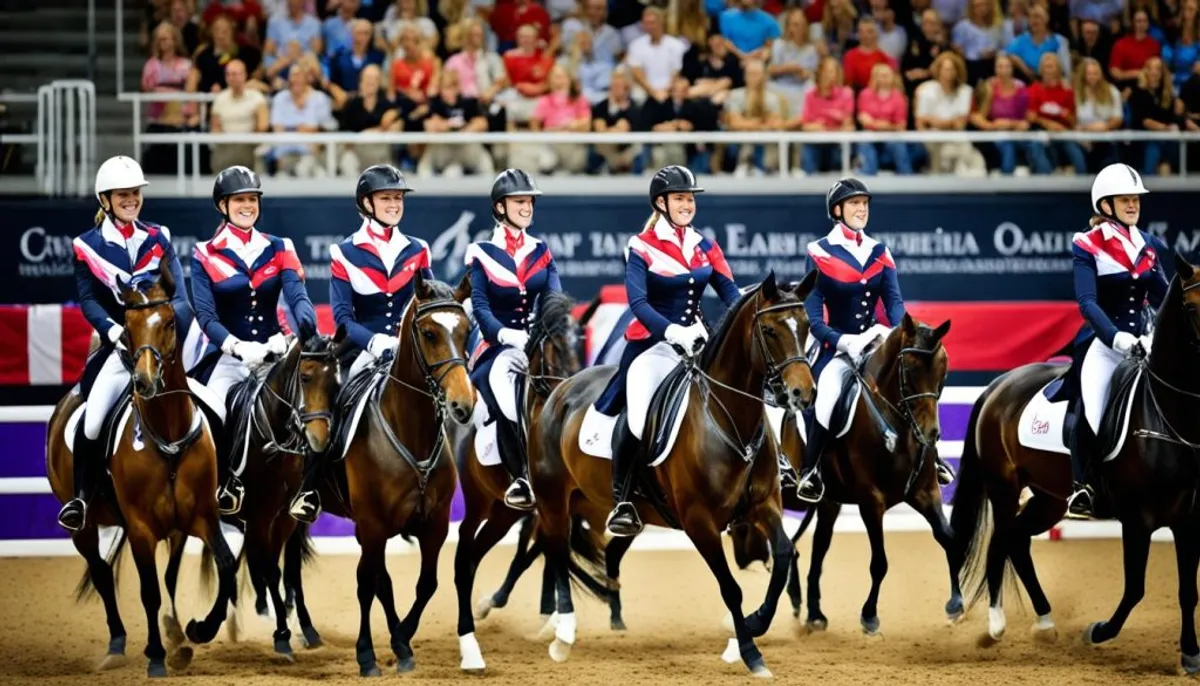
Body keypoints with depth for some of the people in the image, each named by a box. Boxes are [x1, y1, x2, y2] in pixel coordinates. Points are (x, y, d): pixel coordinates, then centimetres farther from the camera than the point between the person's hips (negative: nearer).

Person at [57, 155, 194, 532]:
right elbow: (88, 301, -3)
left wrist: (168, 326, -15)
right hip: (118, 343, -2)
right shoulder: (87, 246, 4)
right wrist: (114, 330, -20)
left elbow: (180, 295, 5)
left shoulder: (158, 239, 9)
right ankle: (80, 496, -4)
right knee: (93, 414, -18)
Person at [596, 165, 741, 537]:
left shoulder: (705, 247, 11)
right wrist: (672, 331, -31)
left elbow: (731, 294, 2)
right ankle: (622, 501, -2)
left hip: (697, 340, 5)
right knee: (638, 423, -17)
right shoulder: (641, 248, -3)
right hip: (653, 343, -4)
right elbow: (638, 302, -16)